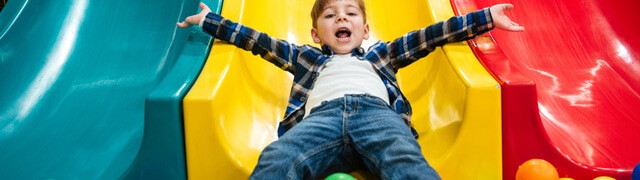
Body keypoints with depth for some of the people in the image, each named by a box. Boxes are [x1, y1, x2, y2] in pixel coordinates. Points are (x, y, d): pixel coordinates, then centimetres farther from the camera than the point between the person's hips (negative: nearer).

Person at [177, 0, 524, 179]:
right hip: (322, 117, 0)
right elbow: (259, 41, 36)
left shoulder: (379, 55, 39)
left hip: (376, 113, 0)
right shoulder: (307, 58, 39)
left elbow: (426, 37, 32)